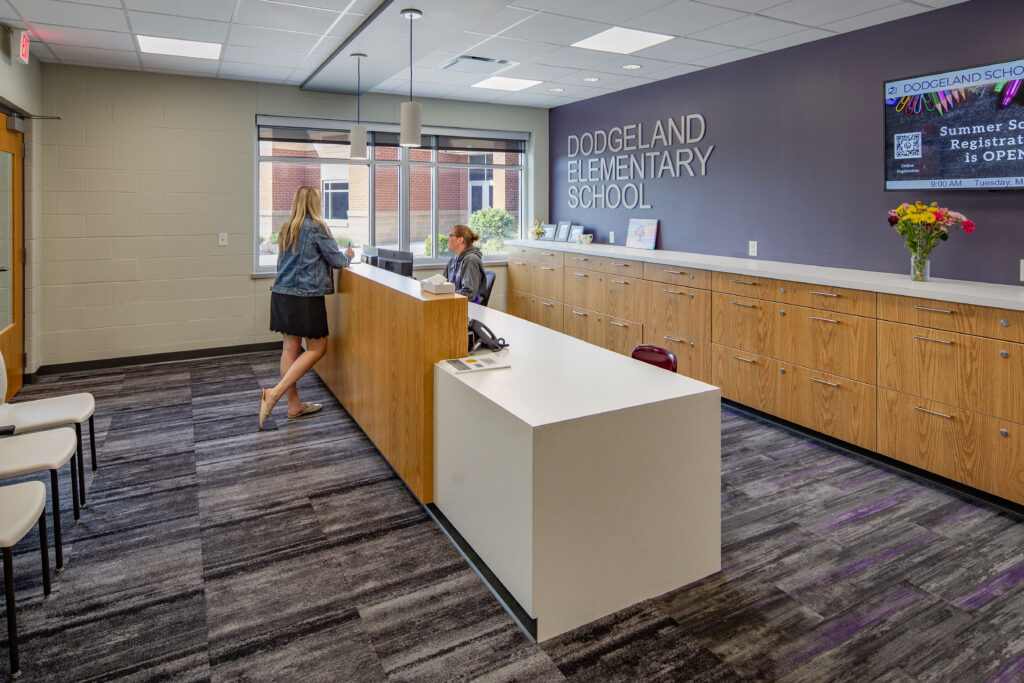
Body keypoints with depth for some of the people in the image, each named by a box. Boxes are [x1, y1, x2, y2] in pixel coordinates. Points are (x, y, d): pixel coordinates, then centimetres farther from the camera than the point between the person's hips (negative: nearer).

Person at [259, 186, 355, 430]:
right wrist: (348, 256, 19)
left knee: (290, 347, 9)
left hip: (282, 293, 8)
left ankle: (294, 405, 15)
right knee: (316, 348, 1)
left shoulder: (286, 229, 14)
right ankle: (275, 392, -10)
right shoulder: (317, 227, -7)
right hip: (306, 296, -8)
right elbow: (336, 260, -4)